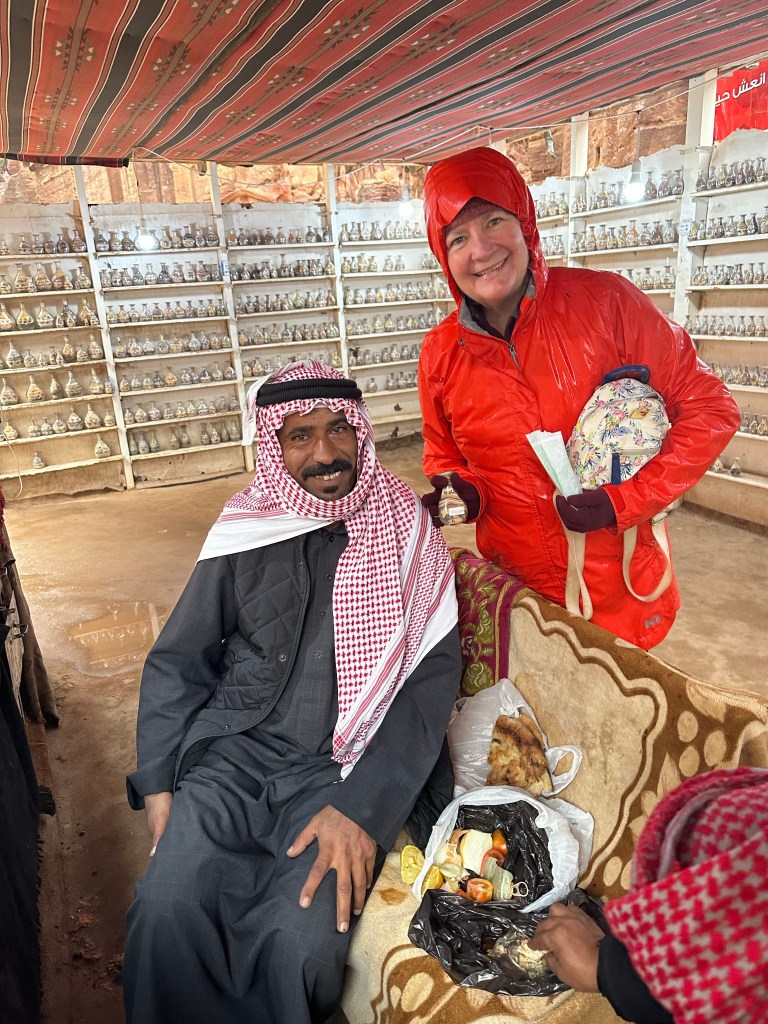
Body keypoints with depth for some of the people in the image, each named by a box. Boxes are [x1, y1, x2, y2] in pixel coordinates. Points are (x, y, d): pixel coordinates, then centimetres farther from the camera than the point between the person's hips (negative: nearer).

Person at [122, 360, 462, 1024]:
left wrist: (362, 806, -15)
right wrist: (158, 784, 1)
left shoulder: (406, 533, 0)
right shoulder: (246, 535, 5)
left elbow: (433, 676, -6)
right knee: (165, 913, -22)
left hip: (342, 770, -1)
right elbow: (177, 663, 11)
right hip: (235, 752, 2)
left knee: (300, 946, -23)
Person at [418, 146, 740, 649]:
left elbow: (709, 408, -7)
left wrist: (624, 500, -17)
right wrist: (462, 492, -11)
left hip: (620, 585, -1)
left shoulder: (605, 302, -13)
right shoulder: (441, 355, -4)